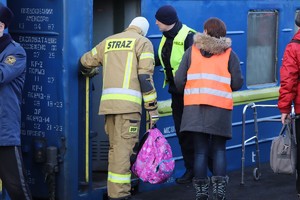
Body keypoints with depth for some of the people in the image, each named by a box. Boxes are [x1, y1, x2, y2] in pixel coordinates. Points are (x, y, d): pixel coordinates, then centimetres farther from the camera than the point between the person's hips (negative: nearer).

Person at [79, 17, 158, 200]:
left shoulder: (108, 42, 22)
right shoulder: (143, 42, 7)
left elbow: (85, 62, 29)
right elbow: (145, 76, -4)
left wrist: (91, 72, 53)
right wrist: (152, 109, -4)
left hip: (108, 102, 5)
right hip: (128, 102, -5)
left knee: (115, 147, 15)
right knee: (124, 148, -9)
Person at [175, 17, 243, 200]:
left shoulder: (192, 51, 6)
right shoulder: (229, 53, 4)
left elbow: (179, 80, 1)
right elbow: (237, 83, 0)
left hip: (195, 107, 1)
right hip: (220, 108, -1)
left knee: (200, 150, 6)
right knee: (219, 149, 8)